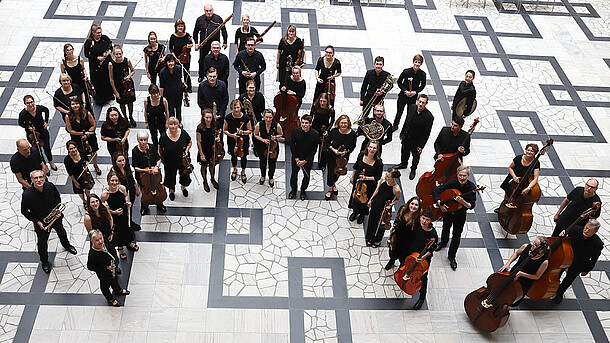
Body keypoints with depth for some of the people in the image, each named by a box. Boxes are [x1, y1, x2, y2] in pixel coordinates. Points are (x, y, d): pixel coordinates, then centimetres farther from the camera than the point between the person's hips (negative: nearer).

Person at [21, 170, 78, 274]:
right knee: (42, 243, 14)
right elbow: (24, 211, -15)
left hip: (55, 217, 3)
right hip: (41, 222, -3)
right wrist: (37, 221, -19)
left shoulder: (50, 186, -22)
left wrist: (58, 210, -12)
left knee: (61, 232, 30)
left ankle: (66, 245, 65)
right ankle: (44, 261, 44)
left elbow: (58, 197, 1)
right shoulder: (27, 194, -30)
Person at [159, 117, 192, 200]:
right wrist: (163, 158, 6)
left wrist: (186, 150, -12)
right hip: (169, 161, -1)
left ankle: (183, 187, 52)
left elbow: (190, 142, 2)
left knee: (185, 174, 17)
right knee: (170, 176, 18)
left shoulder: (183, 133, -16)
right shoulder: (164, 136, -20)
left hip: (183, 160, 1)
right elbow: (160, 148, -3)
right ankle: (171, 190, 49)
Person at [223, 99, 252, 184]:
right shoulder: (228, 118, -16)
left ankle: (243, 172, 40)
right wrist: (231, 135, -21)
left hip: (243, 140, -1)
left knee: (243, 156, 10)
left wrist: (242, 132, -27)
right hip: (232, 141, 1)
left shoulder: (246, 118, -18)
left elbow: (250, 131, -7)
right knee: (234, 155, 19)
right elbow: (224, 130, -3)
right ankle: (234, 169, 51)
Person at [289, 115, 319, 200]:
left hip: (308, 159, -1)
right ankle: (293, 190, 41)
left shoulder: (315, 134, -21)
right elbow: (292, 146, -7)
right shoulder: (296, 131, -17)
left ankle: (303, 190, 41)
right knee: (294, 174, 16)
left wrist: (305, 161, -14)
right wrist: (296, 159, -10)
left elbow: (314, 150, -12)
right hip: (296, 157, 1)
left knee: (307, 176, 14)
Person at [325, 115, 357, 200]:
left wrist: (346, 151, -20)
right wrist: (333, 149, -20)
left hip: (344, 157, 2)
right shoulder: (334, 131, -21)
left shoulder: (352, 134, -20)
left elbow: (353, 146, -4)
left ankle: (334, 183, 55)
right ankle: (330, 189, 32)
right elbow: (328, 142, -5)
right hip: (332, 155, -1)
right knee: (331, 171, 7)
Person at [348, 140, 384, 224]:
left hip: (369, 185, -3)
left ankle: (362, 214, 48)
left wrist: (366, 178, -28)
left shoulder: (378, 162, -29)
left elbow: (378, 177, -18)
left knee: (364, 199, 18)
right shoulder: (361, 155, -18)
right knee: (355, 196, 24)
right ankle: (355, 212, 53)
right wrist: (352, 177, 11)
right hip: (357, 181, 3)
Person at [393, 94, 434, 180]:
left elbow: (426, 133, -21)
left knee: (416, 156, 22)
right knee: (404, 152, 28)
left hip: (416, 141, -4)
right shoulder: (411, 107, -14)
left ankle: (413, 170, 49)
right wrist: (402, 133, 10)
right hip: (406, 137, 4)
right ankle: (403, 164, 58)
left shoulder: (429, 117, -29)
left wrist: (421, 146, -16)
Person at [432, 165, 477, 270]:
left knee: (456, 236, 4)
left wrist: (463, 202, -46)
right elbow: (435, 190, -20)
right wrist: (439, 203, -32)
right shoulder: (452, 183, -24)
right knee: (446, 229, 27)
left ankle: (451, 256, 24)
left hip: (460, 214, -2)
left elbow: (472, 206, -26)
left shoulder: (471, 187, -25)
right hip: (448, 210, 2)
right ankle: (443, 242, 59)